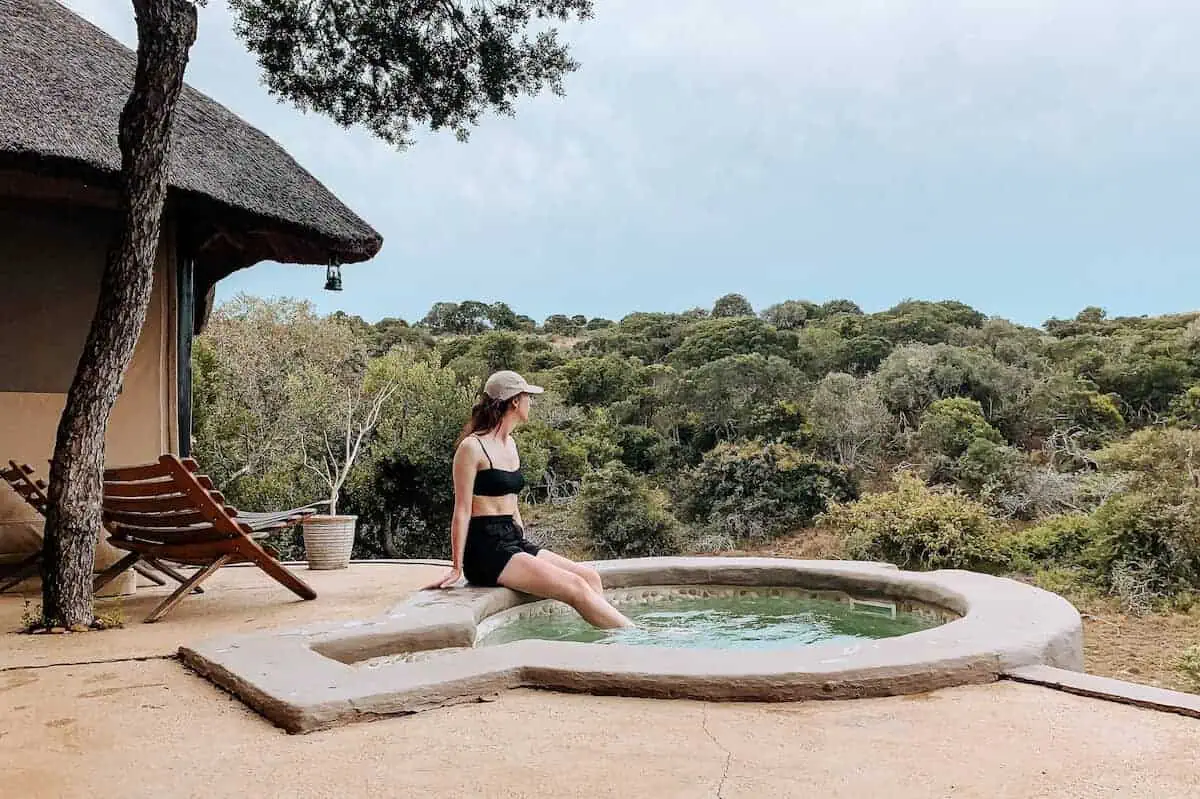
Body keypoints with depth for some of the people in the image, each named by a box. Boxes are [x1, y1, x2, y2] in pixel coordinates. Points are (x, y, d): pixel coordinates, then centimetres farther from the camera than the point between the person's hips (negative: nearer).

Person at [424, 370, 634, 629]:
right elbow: (462, 511, -11)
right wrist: (457, 567, -12)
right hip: (486, 549, -9)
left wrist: (525, 547, 18)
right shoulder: (472, 447, -10)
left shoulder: (510, 444, 15)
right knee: (576, 588, -16)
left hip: (514, 542, 9)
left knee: (589, 576, -5)